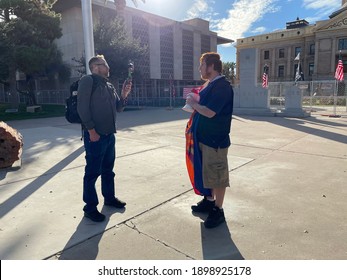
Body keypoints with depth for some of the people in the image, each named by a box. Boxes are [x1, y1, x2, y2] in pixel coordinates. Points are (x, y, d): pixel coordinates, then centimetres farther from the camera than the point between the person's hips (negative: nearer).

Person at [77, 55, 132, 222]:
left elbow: (118, 108, 19)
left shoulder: (109, 86, 17)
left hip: (109, 134, 8)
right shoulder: (88, 81, -7)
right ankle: (90, 207, 11)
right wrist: (91, 130, -19)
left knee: (108, 169, 18)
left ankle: (109, 198, 33)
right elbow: (82, 107, -16)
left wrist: (124, 95, 1)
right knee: (92, 172, 0)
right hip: (95, 135, -8)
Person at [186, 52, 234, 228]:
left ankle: (218, 211, 16)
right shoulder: (209, 84, 12)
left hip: (216, 139, -10)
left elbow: (209, 112, -25)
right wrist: (194, 102, 1)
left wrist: (193, 103, -10)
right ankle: (208, 201, 36)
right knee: (206, 171, 19)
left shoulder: (222, 86, -18)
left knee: (217, 175, 2)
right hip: (204, 137, 10)